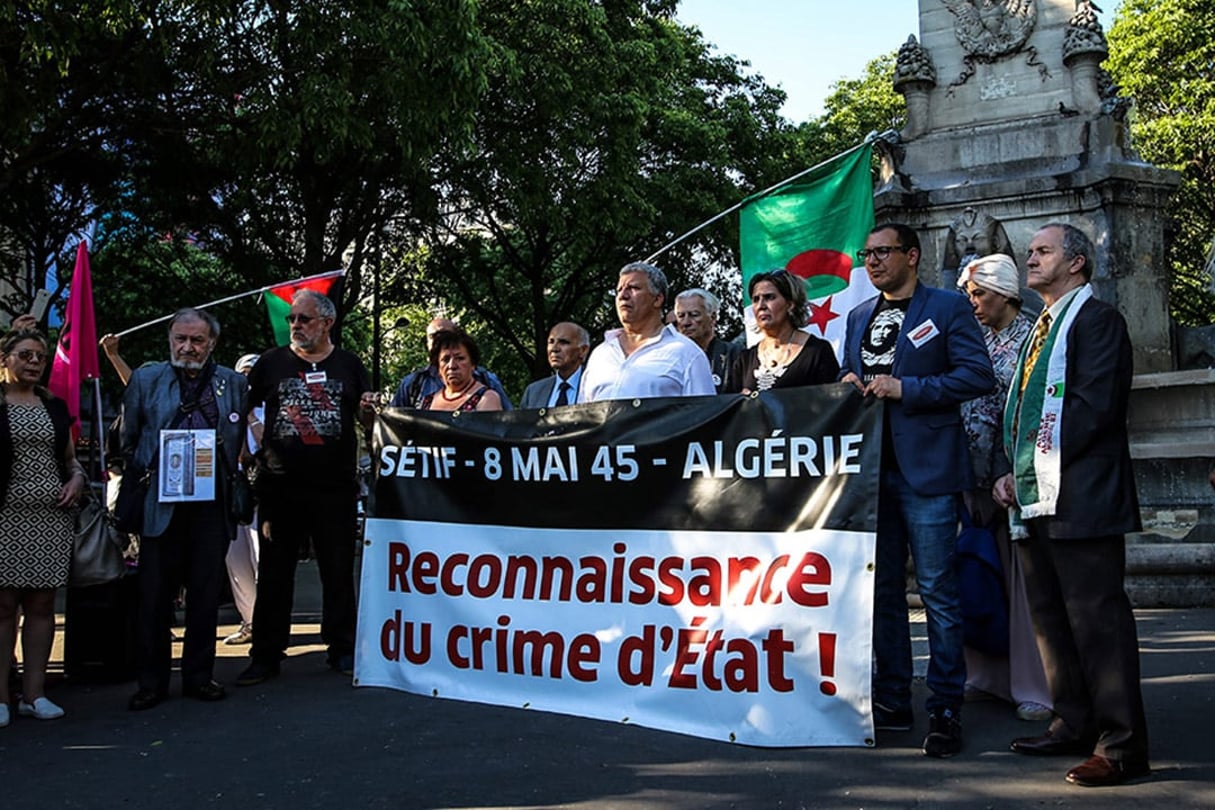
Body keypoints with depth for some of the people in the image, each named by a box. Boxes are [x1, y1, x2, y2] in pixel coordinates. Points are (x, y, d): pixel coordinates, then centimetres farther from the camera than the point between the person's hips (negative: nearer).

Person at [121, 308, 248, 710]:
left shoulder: (233, 383, 9)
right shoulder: (145, 378, 7)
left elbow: (246, 440, 14)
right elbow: (127, 442, 11)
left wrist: (235, 489, 6)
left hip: (212, 507, 1)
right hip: (160, 505, -1)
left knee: (206, 595, 6)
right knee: (154, 597, 2)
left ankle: (199, 676, 18)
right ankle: (151, 681, 12)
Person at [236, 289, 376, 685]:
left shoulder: (349, 365, 8)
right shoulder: (272, 362, 7)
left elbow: (367, 421, 11)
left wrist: (368, 410, -10)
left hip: (336, 488, 0)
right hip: (280, 486, 0)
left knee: (338, 571, 6)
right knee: (274, 573, 5)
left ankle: (341, 650, 18)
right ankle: (266, 654, 14)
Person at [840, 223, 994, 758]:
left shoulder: (948, 308, -1)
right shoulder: (858, 317, 18)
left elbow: (979, 375, -10)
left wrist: (905, 387, -16)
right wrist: (847, 385, -1)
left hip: (925, 468, -6)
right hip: (870, 467, 6)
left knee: (937, 589, -5)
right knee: (881, 588, 11)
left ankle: (945, 709, 3)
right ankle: (892, 701, 20)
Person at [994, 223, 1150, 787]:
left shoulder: (1096, 319, -6)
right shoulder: (1042, 328, 22)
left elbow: (1095, 404, -17)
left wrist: (1039, 464, -15)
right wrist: (1013, 472, 8)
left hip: (1080, 496, -9)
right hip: (1035, 497, 10)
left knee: (1096, 618, -7)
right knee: (1051, 616, 14)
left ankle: (1121, 747, -2)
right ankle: (1074, 725, 25)